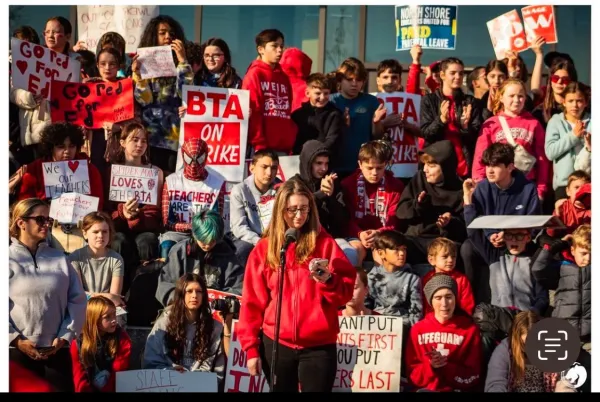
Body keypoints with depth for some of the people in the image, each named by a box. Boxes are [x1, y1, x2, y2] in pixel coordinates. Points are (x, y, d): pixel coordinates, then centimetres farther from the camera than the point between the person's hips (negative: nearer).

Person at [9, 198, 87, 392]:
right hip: (17, 351, -3)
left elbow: (77, 300, 8)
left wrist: (65, 336, -1)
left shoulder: (60, 259, 9)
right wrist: (16, 340, -12)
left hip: (57, 350, 3)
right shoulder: (9, 259, 0)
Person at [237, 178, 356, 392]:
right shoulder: (264, 248, 5)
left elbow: (347, 291, -1)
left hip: (319, 345, -1)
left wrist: (328, 280, -20)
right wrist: (251, 347, 1)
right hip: (275, 344, 2)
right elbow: (252, 301, 5)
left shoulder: (324, 243, 2)